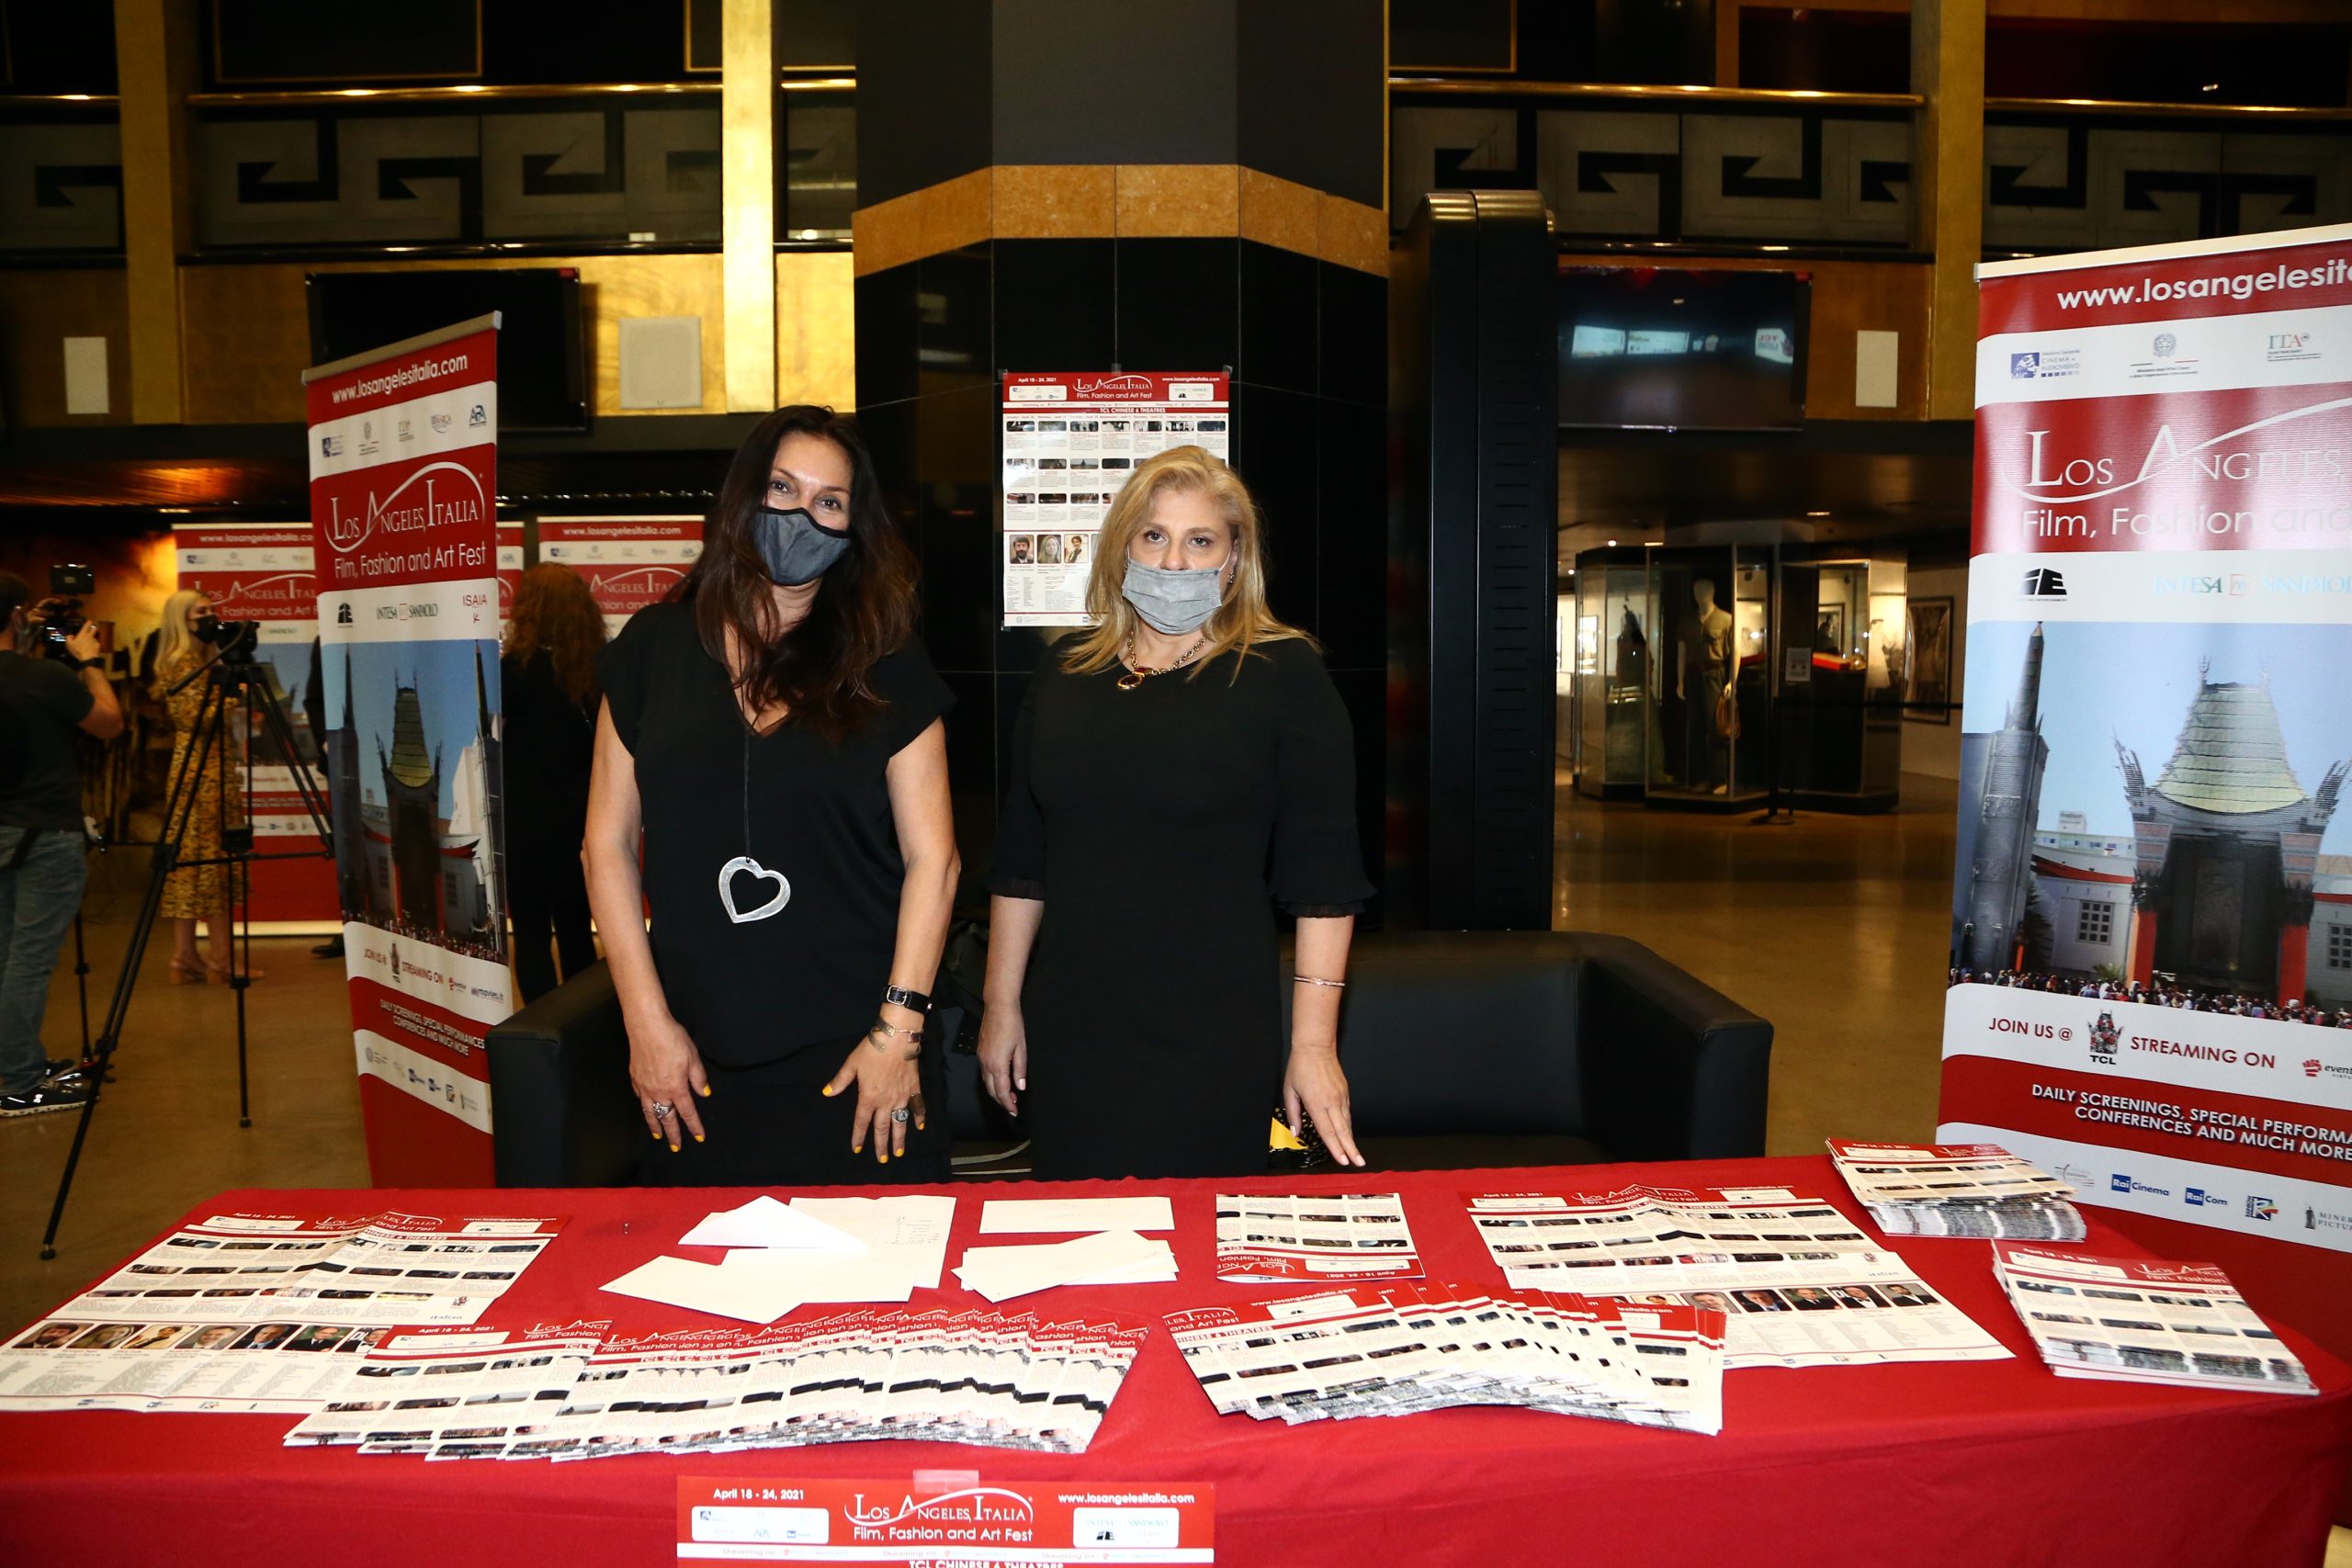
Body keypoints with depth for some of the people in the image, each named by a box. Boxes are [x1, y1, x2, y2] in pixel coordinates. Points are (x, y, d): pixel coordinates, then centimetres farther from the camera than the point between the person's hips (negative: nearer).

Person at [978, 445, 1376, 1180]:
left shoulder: (1281, 674, -3)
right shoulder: (1065, 677, 9)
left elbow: (1322, 874, -6)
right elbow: (1021, 860, 14)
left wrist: (1314, 1040, -9)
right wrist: (1001, 1004, 12)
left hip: (1212, 1038, -4)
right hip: (1070, 1029, 4)